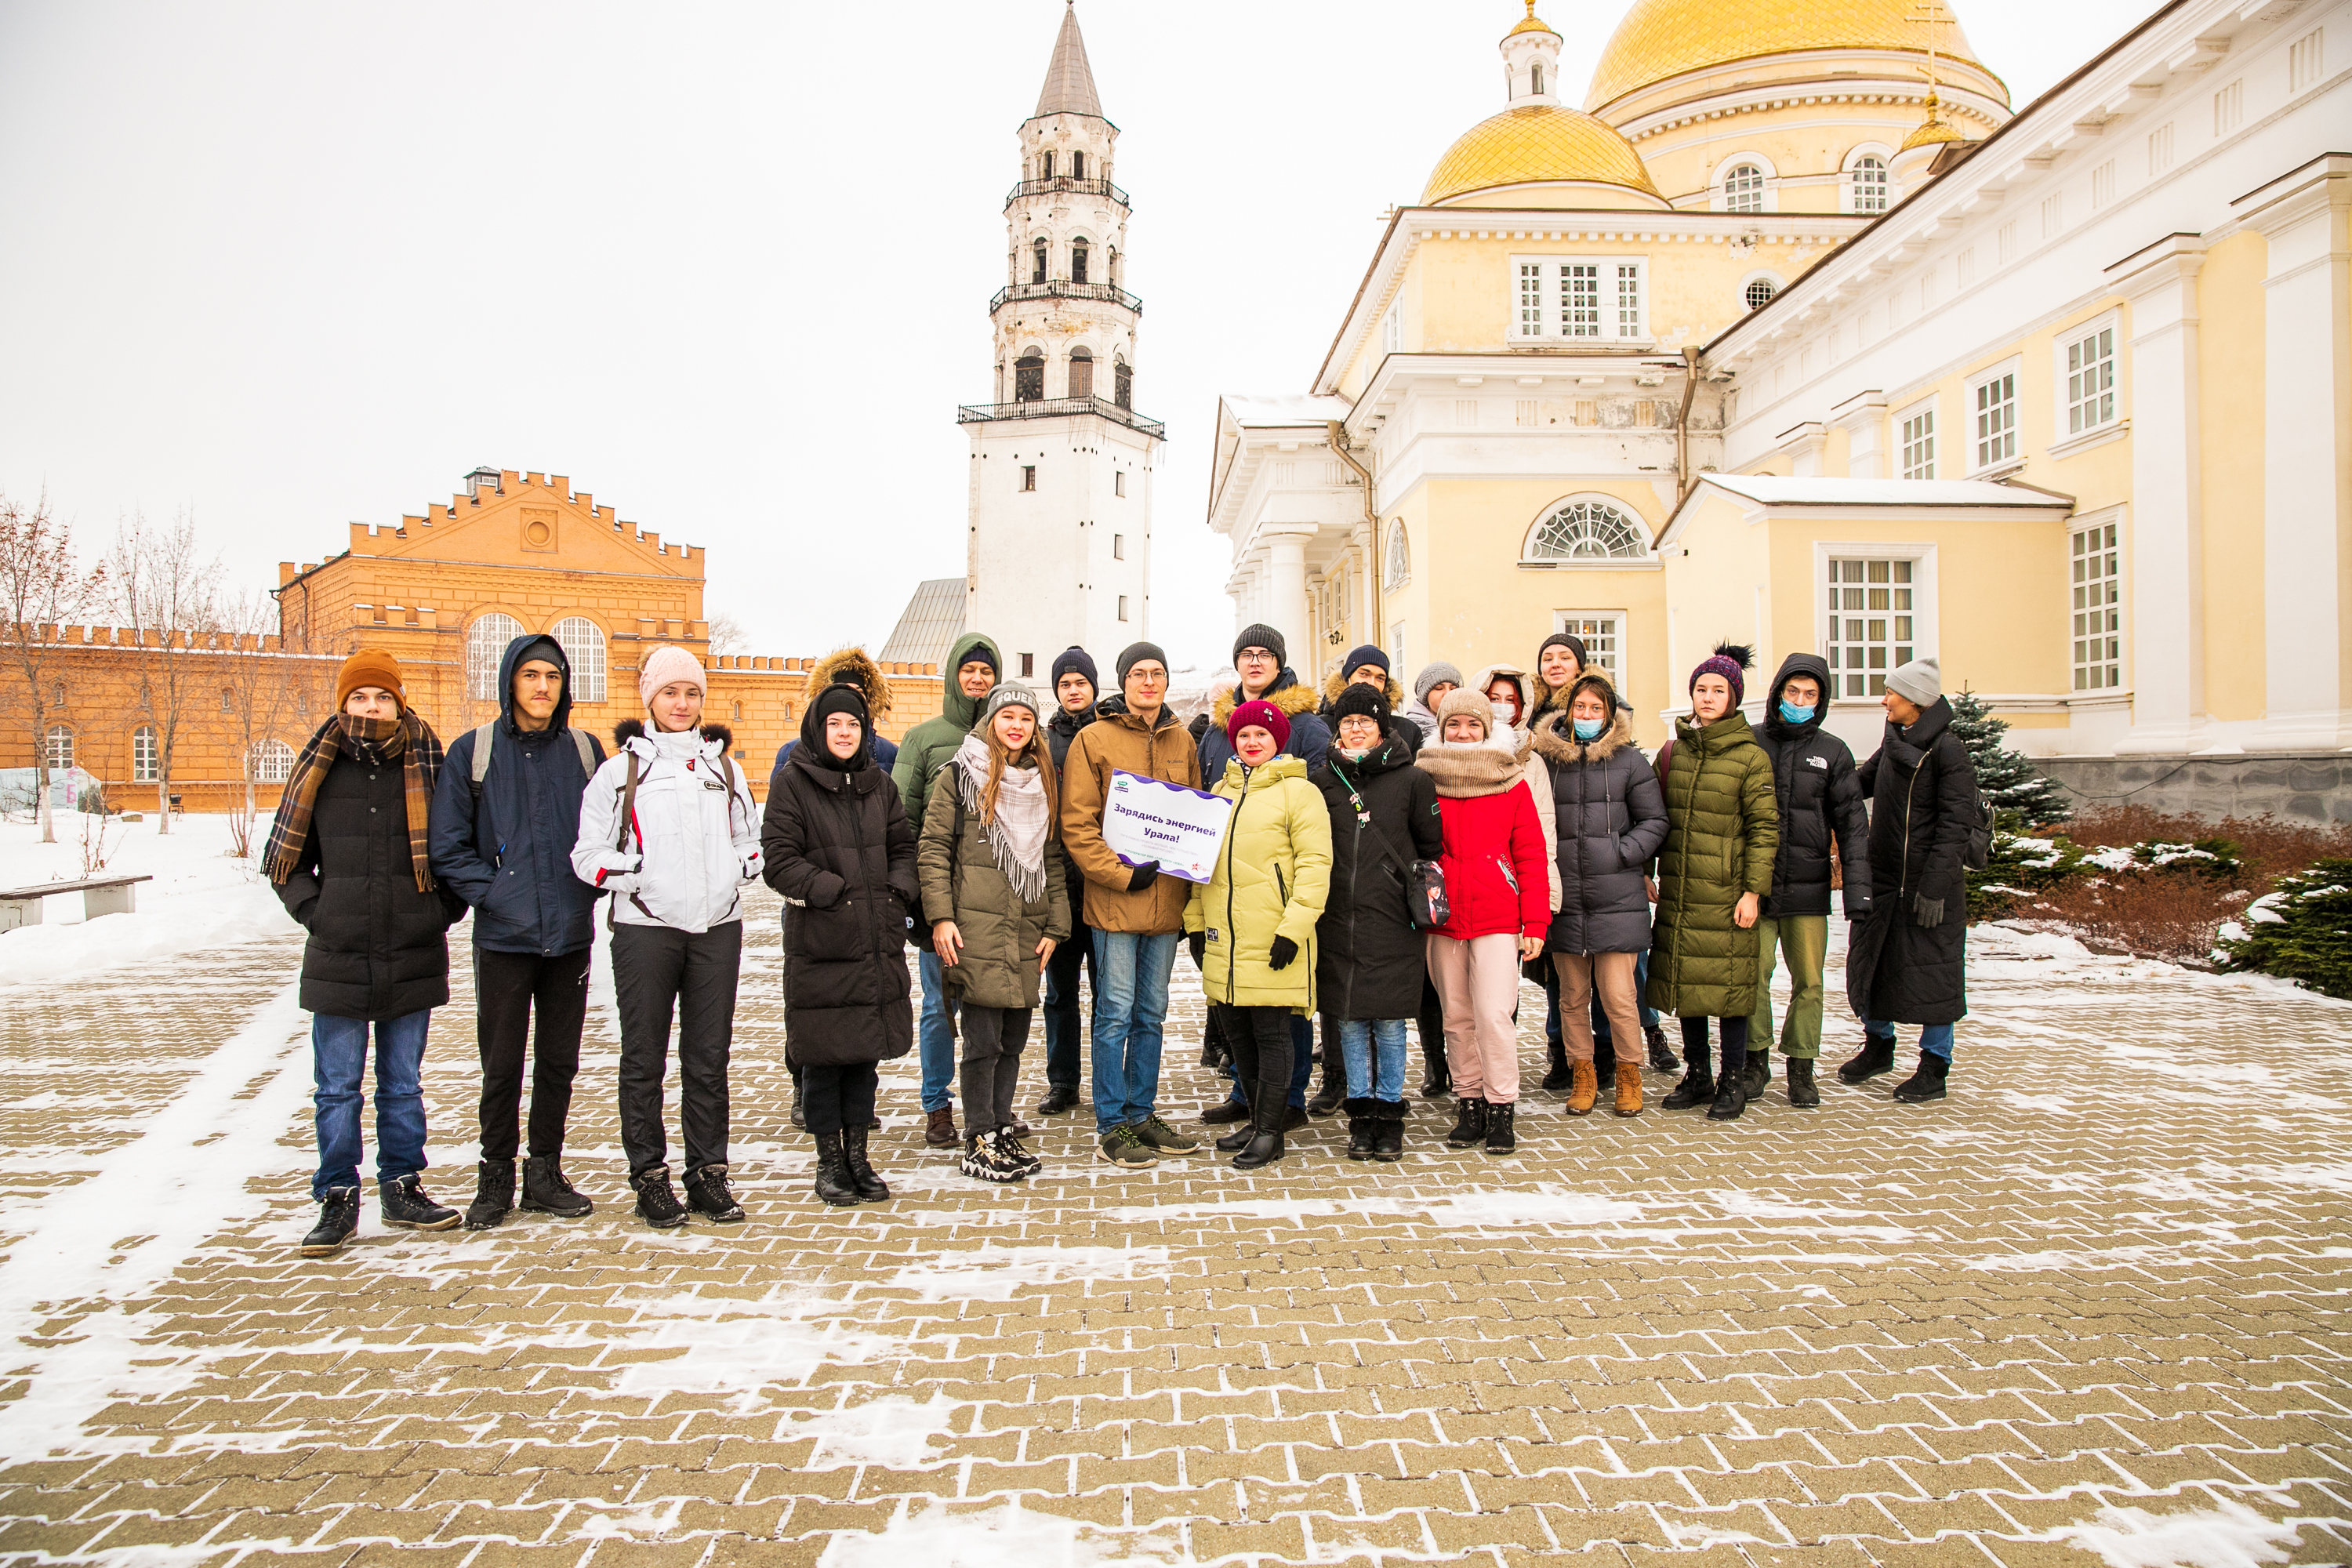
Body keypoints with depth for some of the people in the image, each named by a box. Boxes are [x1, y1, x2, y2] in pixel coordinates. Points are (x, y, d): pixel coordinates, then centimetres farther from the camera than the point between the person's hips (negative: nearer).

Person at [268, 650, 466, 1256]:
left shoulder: (429, 767, 2)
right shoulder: (319, 771, 4)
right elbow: (285, 857, 11)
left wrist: (442, 910, 1)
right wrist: (314, 911, 0)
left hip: (413, 957, 0)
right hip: (338, 957, 0)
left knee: (403, 1085, 12)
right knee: (337, 1088, 6)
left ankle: (402, 1188, 24)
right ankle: (337, 1200, 17)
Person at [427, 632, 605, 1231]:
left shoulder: (585, 750, 5)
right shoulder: (473, 752, -1)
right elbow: (447, 846, -1)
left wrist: (589, 889, -1)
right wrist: (492, 893, -11)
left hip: (571, 934, 2)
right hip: (503, 935, -2)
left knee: (559, 1059, 10)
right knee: (502, 1064, 5)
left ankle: (545, 1172, 24)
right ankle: (495, 1177, 21)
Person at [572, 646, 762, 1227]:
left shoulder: (725, 768, 16)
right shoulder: (620, 770, 5)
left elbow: (750, 838, 23)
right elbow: (588, 855, 1)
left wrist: (742, 868, 4)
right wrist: (634, 872, -12)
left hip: (717, 927, 3)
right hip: (645, 928, -3)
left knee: (710, 1056, 7)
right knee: (644, 1058, 2)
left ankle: (708, 1172, 15)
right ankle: (649, 1175, 12)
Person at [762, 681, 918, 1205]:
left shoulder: (880, 784, 14)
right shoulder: (792, 782, -1)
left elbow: (903, 847, 16)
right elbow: (778, 860, -8)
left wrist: (900, 890, -3)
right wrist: (832, 890, -16)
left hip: (877, 942, 4)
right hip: (818, 942, -4)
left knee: (866, 1051, 10)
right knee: (822, 1054, 3)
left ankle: (858, 1157, 22)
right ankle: (829, 1160, 17)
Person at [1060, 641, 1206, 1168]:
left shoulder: (1182, 742, 12)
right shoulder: (1093, 739, -3)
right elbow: (1076, 825, -7)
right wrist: (1120, 874, -15)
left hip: (1167, 901, 5)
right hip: (1114, 902, -5)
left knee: (1152, 1014, 13)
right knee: (1116, 1013, -1)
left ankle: (1142, 1114, 24)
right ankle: (1112, 1123, 10)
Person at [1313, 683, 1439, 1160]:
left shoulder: (1412, 780, 1)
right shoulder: (1324, 781, 8)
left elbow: (1431, 847, 9)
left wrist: (1421, 893, 5)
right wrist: (1314, 900, 10)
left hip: (1394, 922, -2)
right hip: (1339, 922, 2)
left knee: (1389, 1021, 1)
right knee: (1350, 1019, 7)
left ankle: (1389, 1116, 15)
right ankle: (1361, 1116, 18)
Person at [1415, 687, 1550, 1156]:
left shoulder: (1512, 782, 2)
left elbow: (1531, 855, 1)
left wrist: (1535, 923, -4)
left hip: (1498, 919, -2)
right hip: (1441, 920, 2)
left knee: (1494, 1015, -8)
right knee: (1457, 1018, 8)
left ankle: (1501, 1109, 5)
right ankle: (1471, 1104, 20)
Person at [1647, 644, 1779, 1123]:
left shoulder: (1751, 756, -4)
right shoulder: (1672, 752, 10)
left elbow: (1764, 828, -6)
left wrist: (1754, 890, -11)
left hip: (1725, 892, -4)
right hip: (1677, 890, 5)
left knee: (1727, 980, 0)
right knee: (1684, 979, 10)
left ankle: (1733, 1081, 14)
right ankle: (1697, 1075, 23)